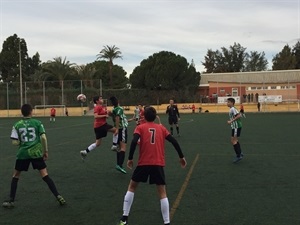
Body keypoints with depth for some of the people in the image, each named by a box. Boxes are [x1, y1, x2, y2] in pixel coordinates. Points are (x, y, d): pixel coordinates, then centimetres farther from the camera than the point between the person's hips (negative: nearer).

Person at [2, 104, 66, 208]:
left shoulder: (17, 125, 2)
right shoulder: (37, 123, 1)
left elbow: (15, 142, -3)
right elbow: (43, 137, -7)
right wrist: (45, 151, 3)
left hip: (23, 153, 1)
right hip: (36, 153, 0)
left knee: (15, 176, 19)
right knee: (45, 176, 1)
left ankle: (11, 201, 18)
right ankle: (58, 196, -6)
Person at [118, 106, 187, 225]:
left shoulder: (140, 127, 4)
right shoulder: (161, 128, 11)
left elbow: (134, 142, -13)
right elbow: (174, 141, 6)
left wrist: (130, 158, -7)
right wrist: (181, 157, 14)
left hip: (143, 163, -1)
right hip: (158, 164, 1)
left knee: (132, 186, 18)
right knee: (162, 192, 9)